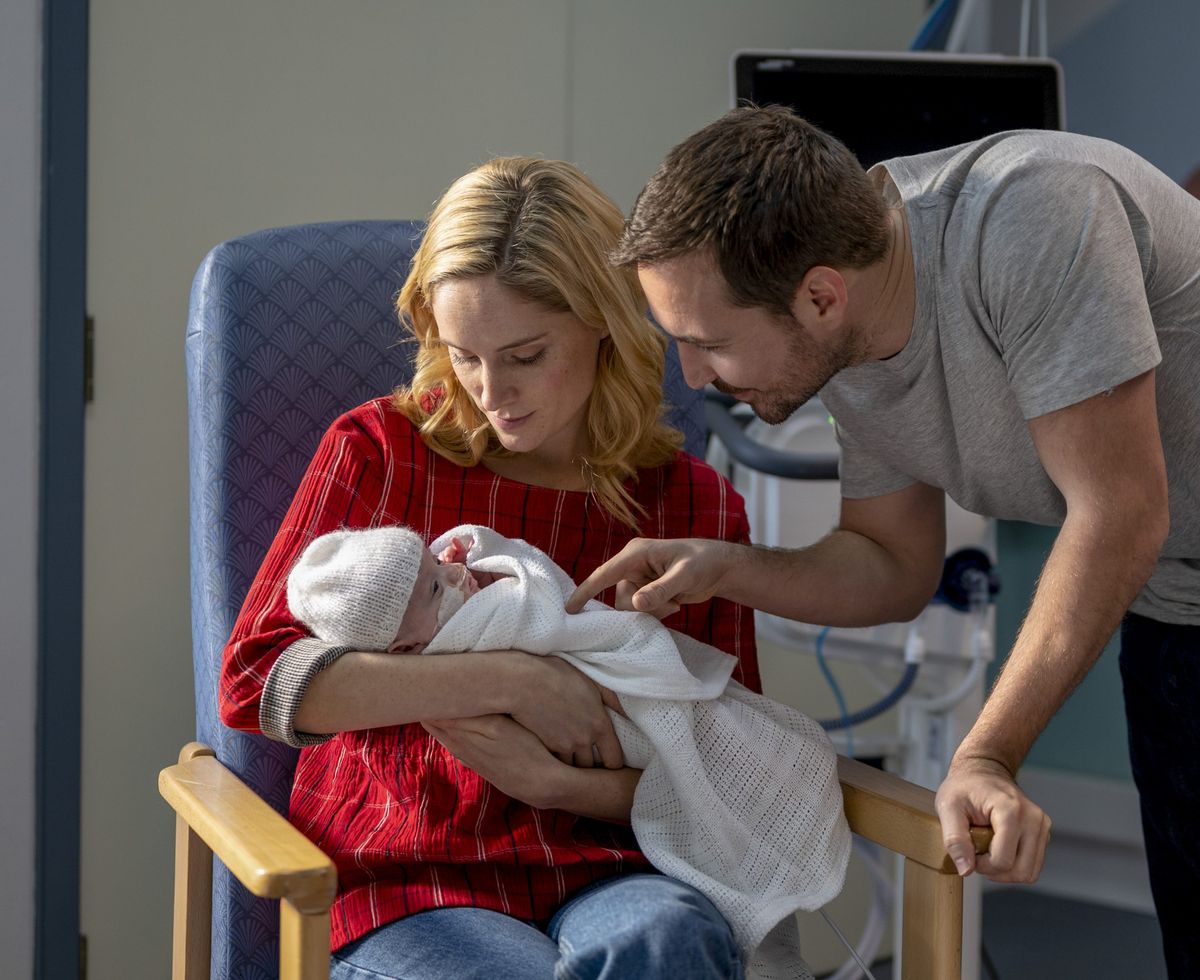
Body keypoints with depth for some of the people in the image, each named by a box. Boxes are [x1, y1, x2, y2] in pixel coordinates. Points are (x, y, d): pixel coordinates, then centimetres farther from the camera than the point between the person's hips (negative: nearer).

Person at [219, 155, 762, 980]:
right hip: (405, 887, -1)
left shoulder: (697, 506, 8)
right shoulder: (378, 452, 4)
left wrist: (560, 783, -13)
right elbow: (256, 680, -8)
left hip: (603, 875, 2)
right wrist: (508, 680, -16)